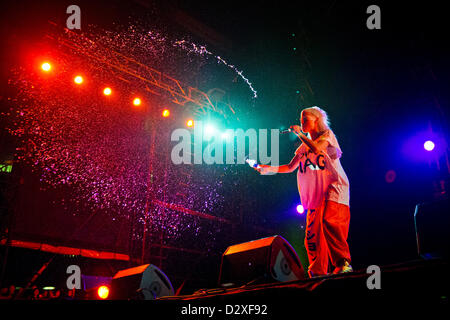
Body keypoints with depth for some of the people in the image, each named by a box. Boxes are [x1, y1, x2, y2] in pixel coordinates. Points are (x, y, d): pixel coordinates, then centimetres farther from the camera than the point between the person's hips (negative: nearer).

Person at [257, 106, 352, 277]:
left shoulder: (327, 134, 7)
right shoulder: (304, 144, 24)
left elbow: (317, 148, -15)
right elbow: (291, 167, 20)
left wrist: (300, 133, -3)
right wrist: (269, 169, 7)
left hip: (334, 188, -6)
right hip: (315, 192, 6)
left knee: (330, 222, -27)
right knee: (312, 231, -4)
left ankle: (343, 263, -25)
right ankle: (318, 272, -2)